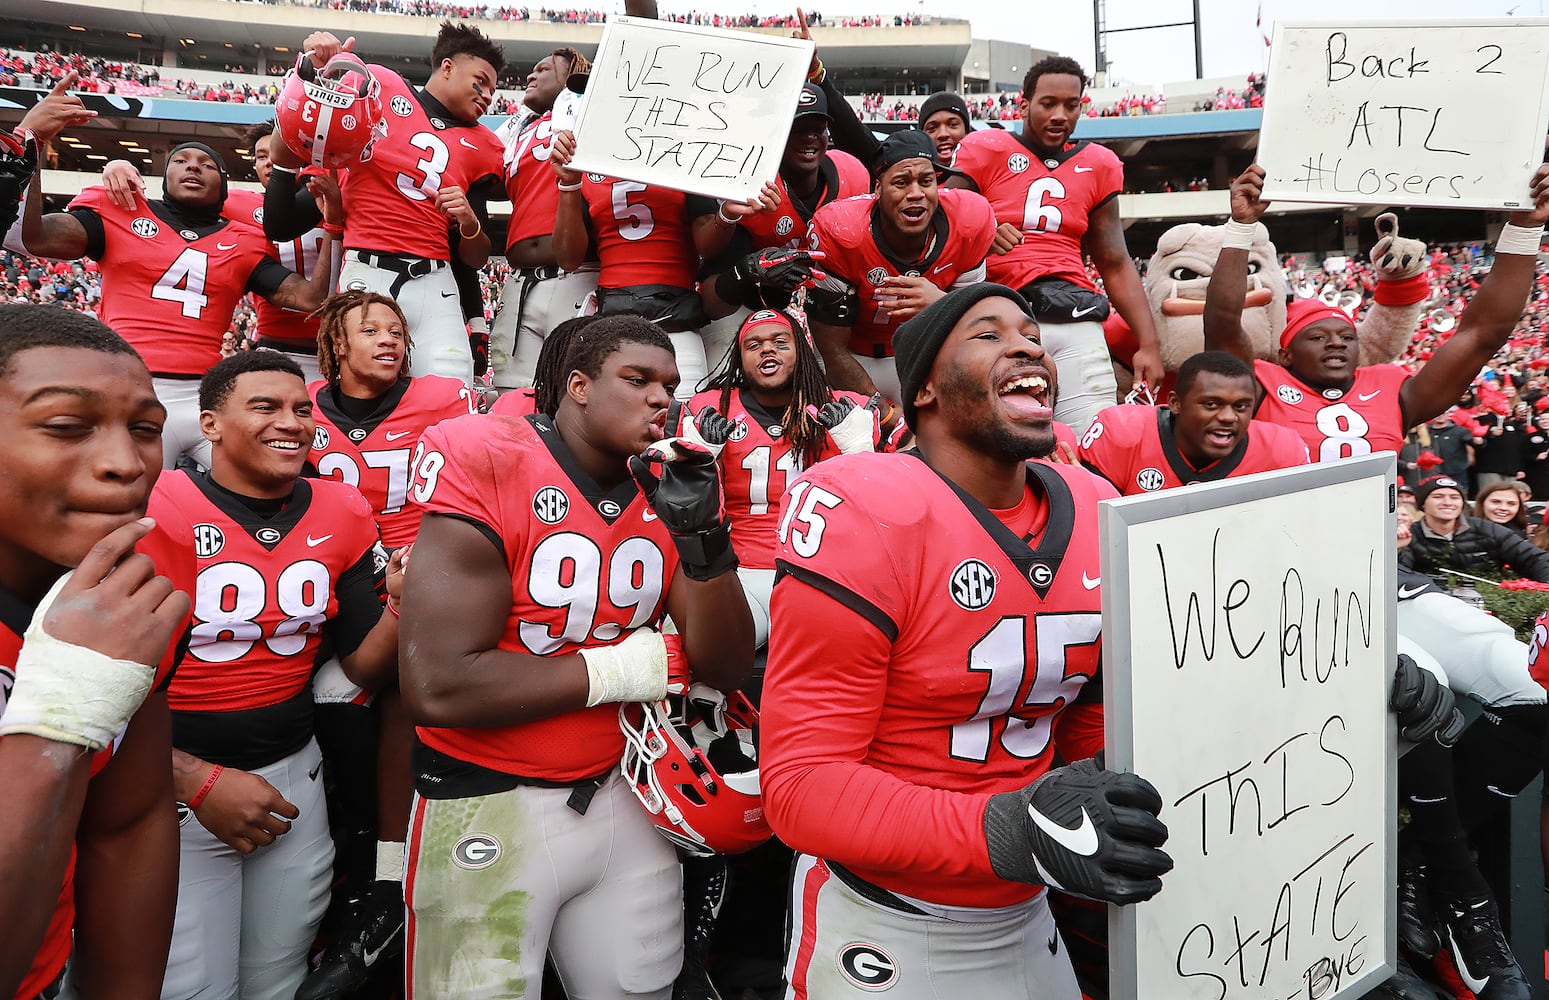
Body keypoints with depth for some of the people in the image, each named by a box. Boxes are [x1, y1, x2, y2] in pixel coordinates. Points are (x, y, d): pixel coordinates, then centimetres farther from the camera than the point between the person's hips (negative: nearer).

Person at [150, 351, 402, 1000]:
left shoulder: (341, 515, 0)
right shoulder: (153, 513, -15)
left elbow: (364, 667, 3)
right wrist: (198, 781, -18)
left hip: (295, 775, 4)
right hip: (174, 787, -4)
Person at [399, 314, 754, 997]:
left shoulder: (670, 488, 0)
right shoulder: (486, 466, -17)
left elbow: (724, 670, -1)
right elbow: (437, 687, -24)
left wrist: (702, 536, -17)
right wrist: (616, 669, -15)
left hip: (621, 797, 5)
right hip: (487, 811, -5)